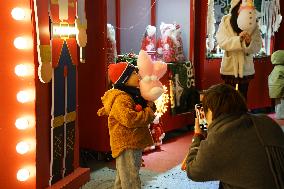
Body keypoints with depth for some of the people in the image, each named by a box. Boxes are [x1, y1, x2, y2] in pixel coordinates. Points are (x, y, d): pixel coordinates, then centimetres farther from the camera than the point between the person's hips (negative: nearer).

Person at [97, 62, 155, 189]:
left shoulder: (134, 95, 14)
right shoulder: (120, 99, -17)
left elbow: (143, 111, 24)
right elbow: (129, 119, -29)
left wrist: (150, 105, 2)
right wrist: (149, 112, -16)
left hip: (135, 144, 10)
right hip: (126, 146, -10)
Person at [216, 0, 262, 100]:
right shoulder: (225, 22, -7)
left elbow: (257, 46, -9)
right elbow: (222, 42, -18)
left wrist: (249, 43, -31)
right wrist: (239, 39, -32)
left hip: (246, 69, 1)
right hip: (229, 68, -1)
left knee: (242, 97, 10)